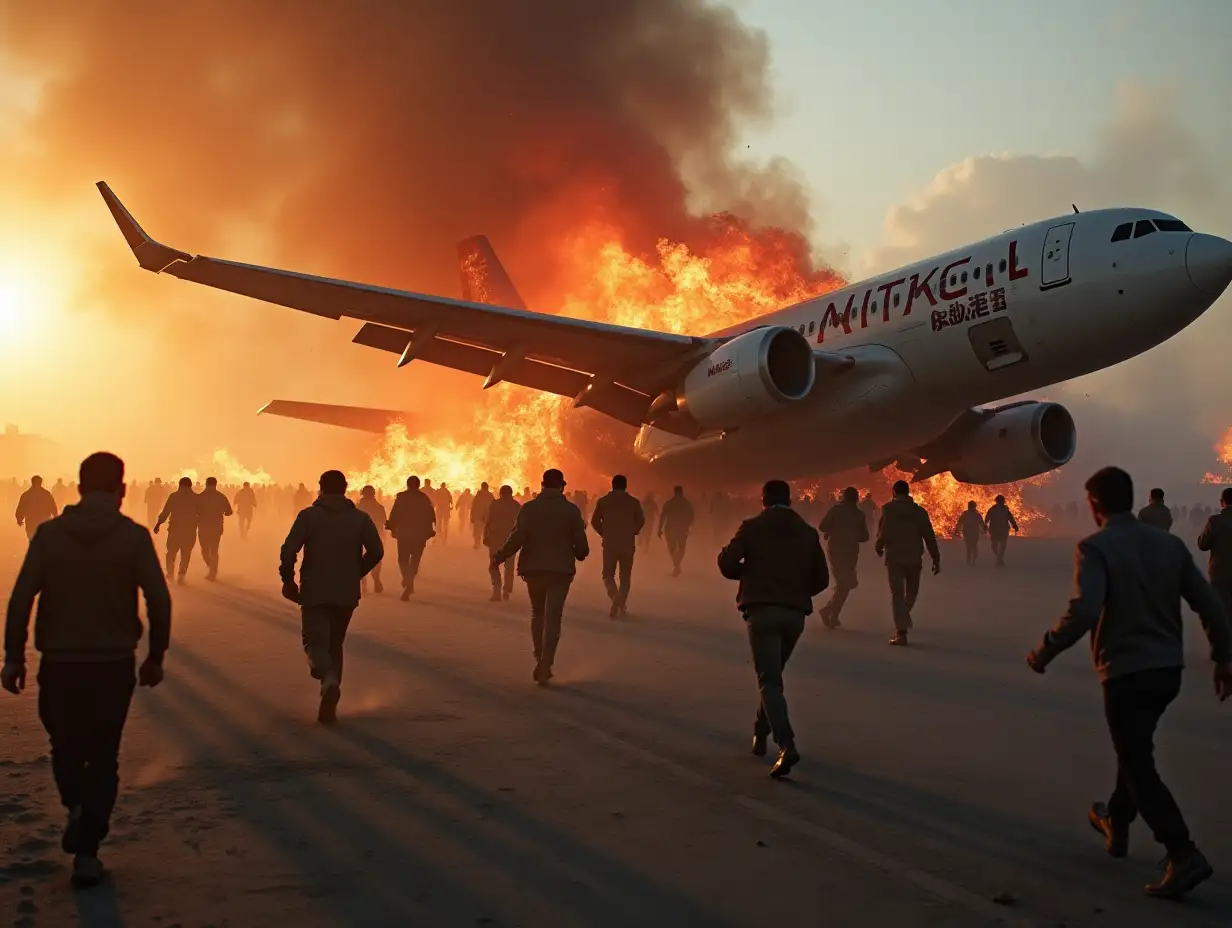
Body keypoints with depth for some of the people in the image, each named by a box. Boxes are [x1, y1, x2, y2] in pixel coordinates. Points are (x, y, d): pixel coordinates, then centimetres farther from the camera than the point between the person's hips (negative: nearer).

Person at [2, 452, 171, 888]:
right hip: (114, 662, -1)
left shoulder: (49, 533, -1)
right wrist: (155, 656, 2)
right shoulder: (134, 536, -5)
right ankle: (87, 852, 9)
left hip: (60, 662, 1)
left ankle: (77, 807, 0)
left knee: (65, 745, 24)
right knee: (102, 756, 10)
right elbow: (159, 600, -9)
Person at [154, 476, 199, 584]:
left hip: (175, 528, -1)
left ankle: (170, 572, 14)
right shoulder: (196, 497, 2)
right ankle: (181, 575, -3)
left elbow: (165, 511, -7)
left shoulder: (174, 496, -3)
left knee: (171, 551, 16)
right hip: (190, 530, 1)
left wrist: (158, 523, -2)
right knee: (185, 553, 5)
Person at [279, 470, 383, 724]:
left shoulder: (308, 515, -2)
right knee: (335, 645, 16)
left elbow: (289, 550, -12)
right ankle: (329, 703, 11)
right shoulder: (360, 518, 4)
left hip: (315, 592, -3)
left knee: (316, 642, -1)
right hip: (346, 593, 3)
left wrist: (288, 579, 1)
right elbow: (376, 551, -5)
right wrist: (355, 573, 10)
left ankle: (329, 681, -33)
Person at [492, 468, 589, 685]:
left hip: (533, 568, 2)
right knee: (552, 618, 1)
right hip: (560, 569, -1)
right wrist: (580, 554, 17)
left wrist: (499, 556, 1)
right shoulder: (571, 510, -5)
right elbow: (581, 544, -5)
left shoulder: (528, 508, -4)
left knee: (538, 614, 19)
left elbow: (517, 538, -11)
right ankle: (544, 666, -9)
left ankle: (541, 661, 16)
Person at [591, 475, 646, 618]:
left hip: (609, 543, 0)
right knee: (625, 576, 10)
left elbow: (594, 521, -2)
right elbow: (641, 521, -3)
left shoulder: (603, 501, 0)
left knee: (608, 574, 10)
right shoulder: (633, 501, 0)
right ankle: (621, 603, -2)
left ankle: (615, 597, -18)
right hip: (628, 544, 0)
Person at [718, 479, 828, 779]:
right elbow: (821, 578, 10)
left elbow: (727, 563, -7)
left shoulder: (752, 527, 0)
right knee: (773, 675, 23)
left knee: (770, 681, -7)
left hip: (762, 611, -4)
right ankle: (760, 734, 29)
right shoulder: (808, 533, 10)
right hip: (795, 614, 4)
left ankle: (786, 745, -22)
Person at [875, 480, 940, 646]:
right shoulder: (919, 511, 4)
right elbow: (929, 537, 2)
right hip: (914, 558, 2)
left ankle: (901, 631, -12)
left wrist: (878, 547, 6)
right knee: (912, 591, 23)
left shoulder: (888, 509, -4)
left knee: (897, 593, -3)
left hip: (894, 557, -2)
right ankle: (903, 620, 29)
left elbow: (883, 532, -13)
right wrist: (936, 559, 5)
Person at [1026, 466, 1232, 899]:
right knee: (1134, 748, 25)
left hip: (1125, 671, -7)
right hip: (1168, 668, 7)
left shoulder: (1095, 547, -12)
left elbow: (1083, 611, -24)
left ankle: (1184, 854, -9)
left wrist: (1045, 651, -13)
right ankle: (1116, 823, 41)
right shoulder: (1169, 543, 6)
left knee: (1138, 764, 0)